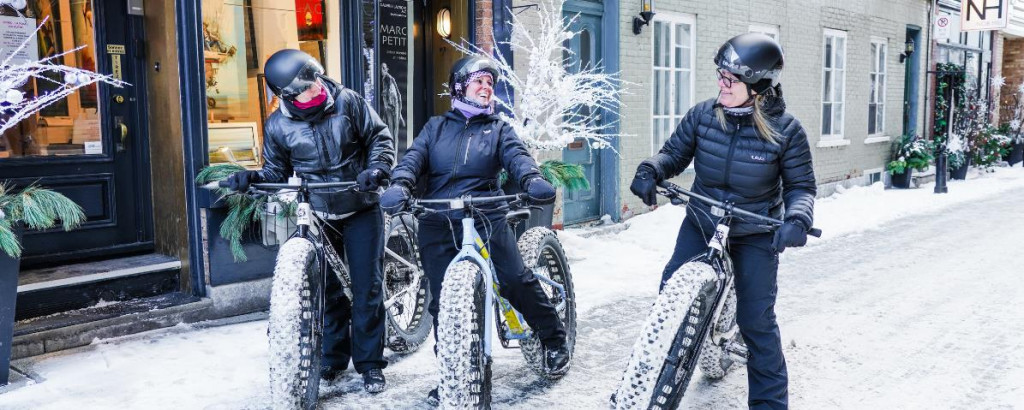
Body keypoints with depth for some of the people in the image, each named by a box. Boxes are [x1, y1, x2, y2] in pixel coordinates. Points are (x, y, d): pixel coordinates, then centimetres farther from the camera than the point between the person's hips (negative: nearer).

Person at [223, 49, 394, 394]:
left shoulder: (347, 101, -8)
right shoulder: (278, 125, -5)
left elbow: (380, 137, -2)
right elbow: (277, 172, 6)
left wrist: (376, 170, -19)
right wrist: (252, 178, -15)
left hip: (361, 211, -1)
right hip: (317, 216, 2)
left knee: (367, 287, -1)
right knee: (326, 288, 9)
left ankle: (370, 362, 12)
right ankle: (333, 355, 28)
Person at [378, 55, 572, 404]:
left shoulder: (498, 128, 13)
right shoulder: (436, 127, 16)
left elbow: (517, 156, -6)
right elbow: (414, 158, 1)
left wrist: (533, 180, -30)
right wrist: (399, 186, -22)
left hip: (486, 218, -1)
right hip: (437, 223, 1)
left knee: (517, 281, -11)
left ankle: (554, 339, 13)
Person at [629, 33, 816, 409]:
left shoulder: (785, 130, -15)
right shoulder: (703, 115, -10)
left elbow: (801, 185, -8)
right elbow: (675, 153, 0)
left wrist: (797, 220, -27)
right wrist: (650, 170, -22)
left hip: (756, 233, -2)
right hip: (700, 223, 3)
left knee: (756, 320, 0)